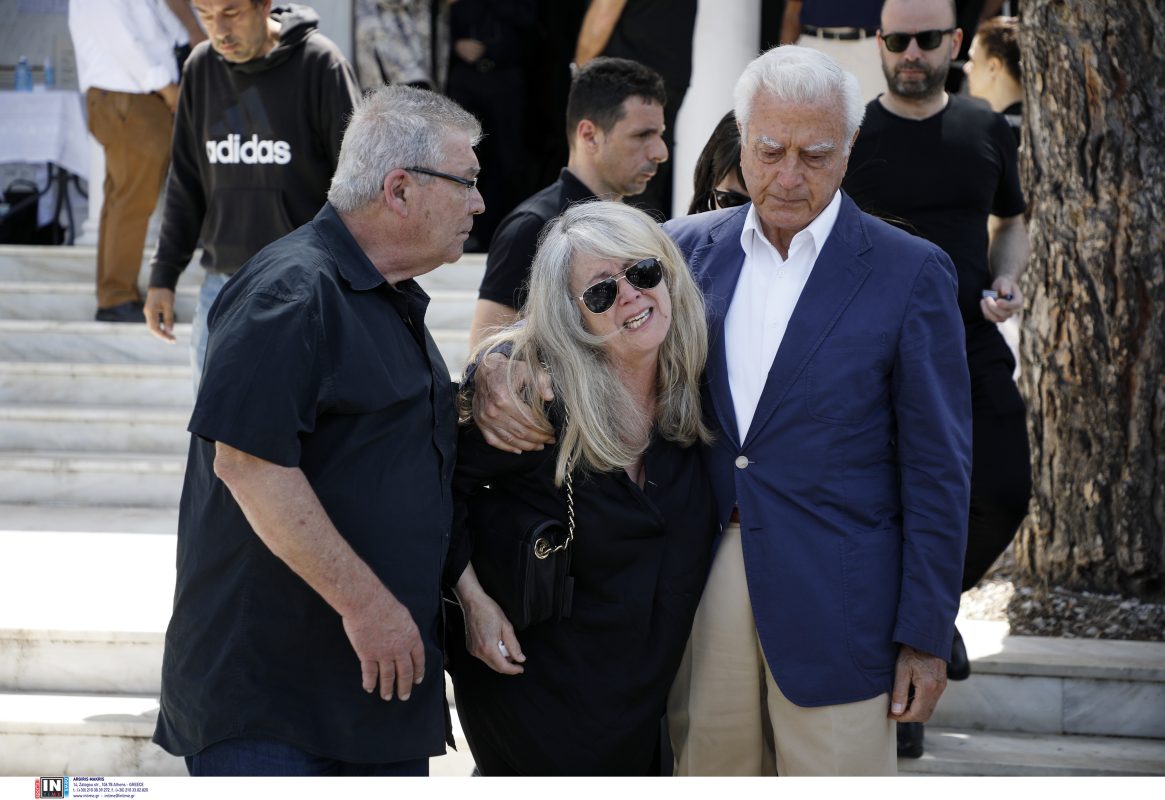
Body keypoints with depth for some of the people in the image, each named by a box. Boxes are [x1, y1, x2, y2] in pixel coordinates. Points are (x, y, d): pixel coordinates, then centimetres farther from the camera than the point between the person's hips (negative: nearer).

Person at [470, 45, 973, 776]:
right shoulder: (687, 247, 7)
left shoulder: (911, 273, -3)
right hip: (699, 582, 4)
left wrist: (926, 635, -6)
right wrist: (497, 370, -12)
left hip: (832, 603, -4)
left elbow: (938, 467, -3)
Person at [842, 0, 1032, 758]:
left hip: (972, 348, 3)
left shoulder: (987, 131, 6)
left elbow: (1011, 220, 20)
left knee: (1003, 496, -6)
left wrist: (1008, 280, 0)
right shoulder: (849, 135, -3)